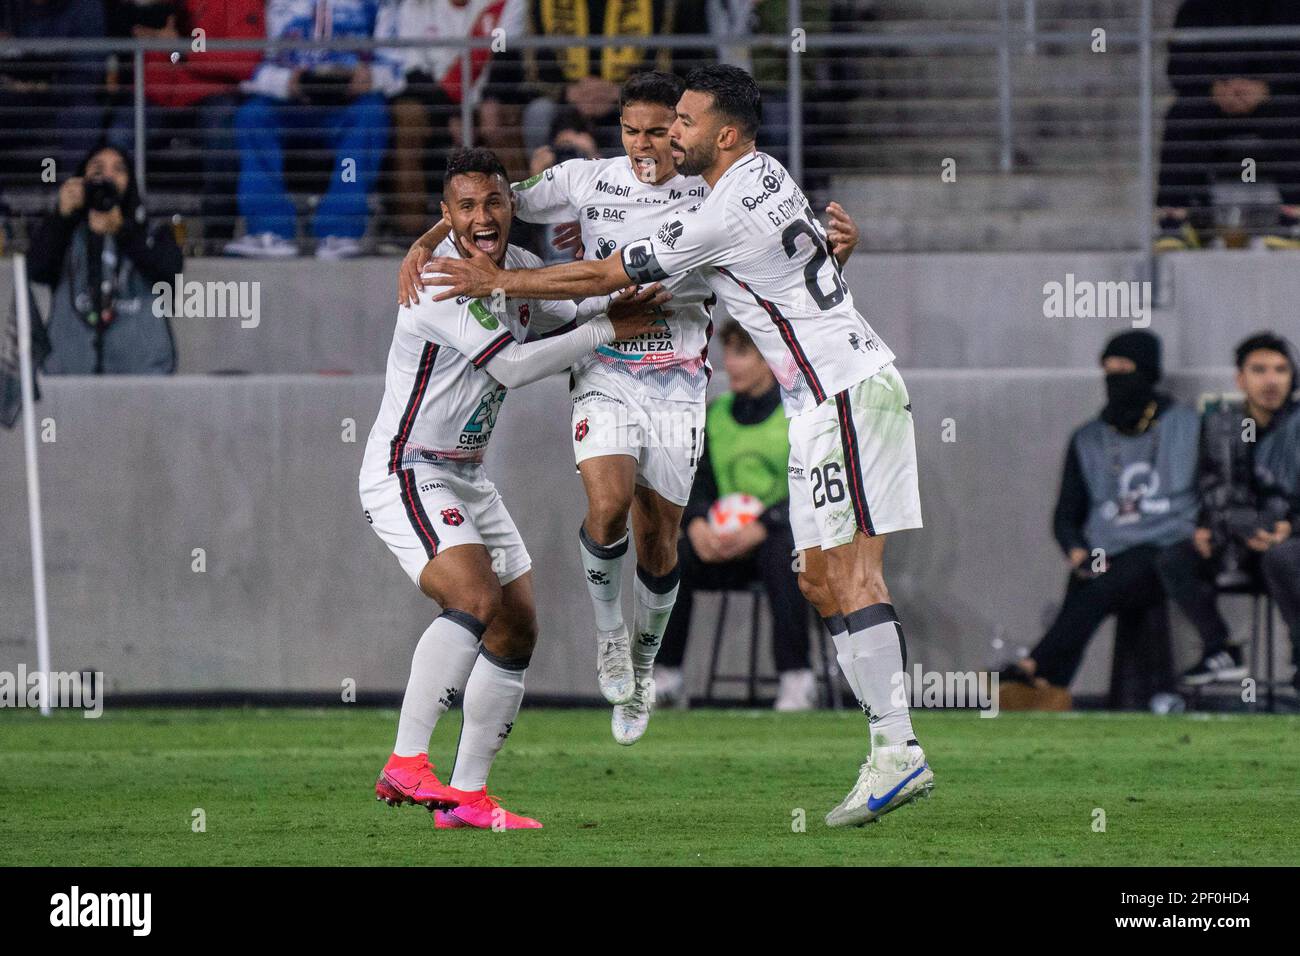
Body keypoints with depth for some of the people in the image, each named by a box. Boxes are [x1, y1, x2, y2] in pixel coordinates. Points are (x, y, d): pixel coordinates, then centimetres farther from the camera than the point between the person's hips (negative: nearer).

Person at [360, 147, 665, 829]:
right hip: (407, 475, -9)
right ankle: (406, 764, -29)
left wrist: (619, 306, 4)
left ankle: (467, 796, 9)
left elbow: (569, 319, 26)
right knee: (476, 600, -28)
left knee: (517, 630, 6)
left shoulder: (520, 268, 7)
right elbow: (513, 366, -23)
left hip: (467, 478, 10)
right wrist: (607, 330, -15)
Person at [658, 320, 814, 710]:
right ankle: (666, 677, -19)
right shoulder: (716, 414, 12)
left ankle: (797, 679, -35)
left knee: (780, 550, -39)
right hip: (725, 547, 4)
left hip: (785, 533, -4)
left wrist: (758, 530, -24)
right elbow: (697, 486, 10)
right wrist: (697, 525, -13)